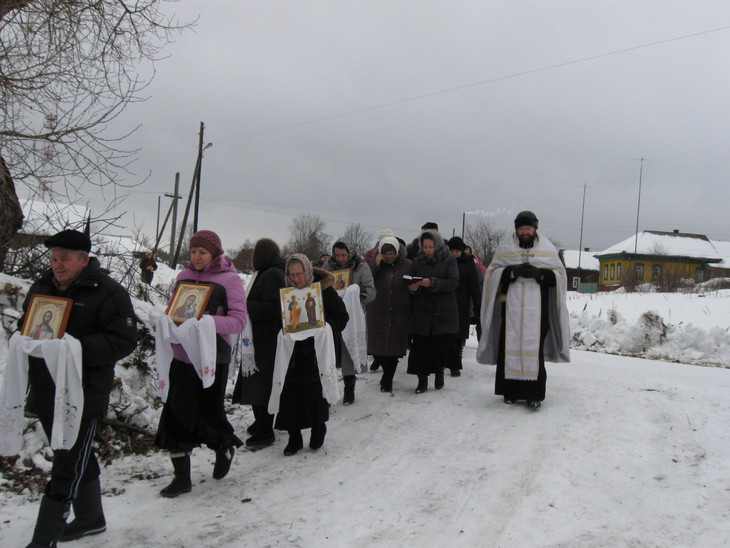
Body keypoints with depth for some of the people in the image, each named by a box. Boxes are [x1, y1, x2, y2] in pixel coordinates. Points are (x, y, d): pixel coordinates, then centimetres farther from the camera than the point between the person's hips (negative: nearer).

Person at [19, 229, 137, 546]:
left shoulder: (108, 292, -12)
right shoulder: (42, 287, 10)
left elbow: (124, 341, -17)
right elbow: (24, 325, 23)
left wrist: (76, 348, -27)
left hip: (83, 395, -7)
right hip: (45, 392, 7)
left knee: (66, 470, -2)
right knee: (78, 460, 20)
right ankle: (90, 519, 37)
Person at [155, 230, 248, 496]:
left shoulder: (229, 279, -6)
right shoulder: (184, 276, 8)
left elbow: (239, 320, -13)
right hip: (182, 356, 5)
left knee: (209, 411, 4)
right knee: (175, 413, 4)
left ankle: (225, 447, 39)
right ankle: (182, 478, 17)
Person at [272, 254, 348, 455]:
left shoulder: (324, 289, -7)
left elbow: (342, 316, -3)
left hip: (317, 350, -3)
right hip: (294, 350, 3)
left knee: (315, 392, 0)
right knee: (291, 393, 1)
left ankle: (318, 428, 27)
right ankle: (294, 438, 15)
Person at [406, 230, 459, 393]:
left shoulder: (449, 260, 1)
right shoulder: (417, 262, 9)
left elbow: (453, 282, -11)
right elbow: (410, 285, 11)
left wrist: (432, 283, -23)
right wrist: (413, 288, -13)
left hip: (443, 312, -1)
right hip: (422, 311, 2)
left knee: (442, 345, 0)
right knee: (420, 347, -5)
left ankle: (439, 371, 27)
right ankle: (422, 381, 7)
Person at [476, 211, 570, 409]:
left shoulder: (548, 249, 9)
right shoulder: (505, 248, 9)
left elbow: (560, 275, 8)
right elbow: (492, 273, 6)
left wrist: (539, 273, -10)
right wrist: (513, 271, -11)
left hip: (536, 309, 0)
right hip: (511, 306, 1)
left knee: (534, 348, -4)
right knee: (511, 347, -1)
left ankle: (534, 394, 2)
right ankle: (510, 391, 8)